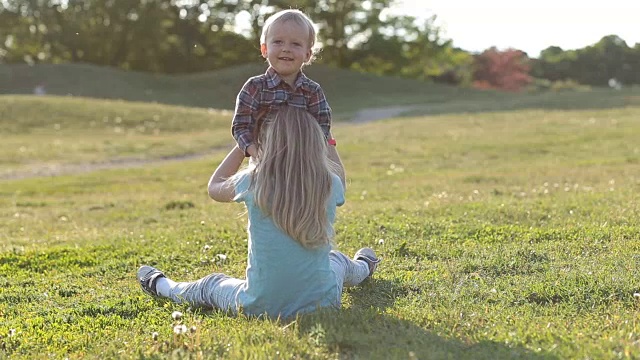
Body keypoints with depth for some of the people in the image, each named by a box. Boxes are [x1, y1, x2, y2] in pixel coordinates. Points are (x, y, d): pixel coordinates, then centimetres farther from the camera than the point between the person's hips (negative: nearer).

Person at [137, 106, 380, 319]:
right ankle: (362, 268, 74)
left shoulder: (253, 182, -15)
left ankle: (160, 286, 61)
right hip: (323, 303, 2)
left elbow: (214, 188, 9)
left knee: (211, 285, 32)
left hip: (262, 308, -2)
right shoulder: (330, 186, -9)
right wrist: (323, 136, 28)